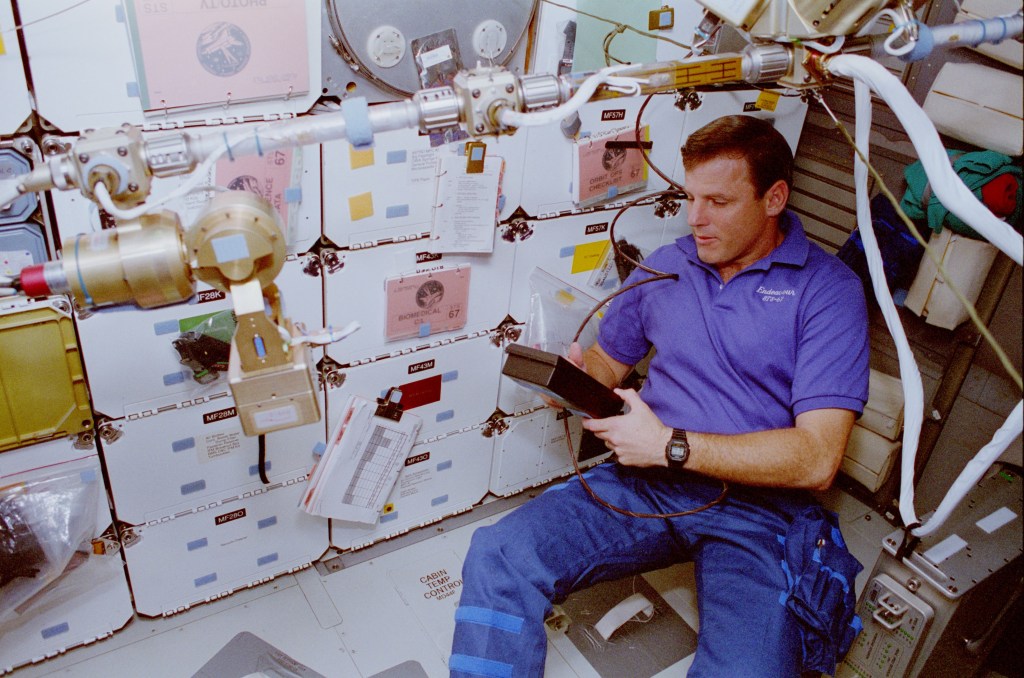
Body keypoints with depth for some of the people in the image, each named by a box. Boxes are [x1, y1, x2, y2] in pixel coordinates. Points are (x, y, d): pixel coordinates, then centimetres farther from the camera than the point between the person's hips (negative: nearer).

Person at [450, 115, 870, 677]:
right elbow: (611, 361, 23)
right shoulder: (665, 266, 11)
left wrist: (671, 445, -15)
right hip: (647, 483, 4)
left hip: (759, 506, -3)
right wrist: (574, 368, -2)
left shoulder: (827, 288, -5)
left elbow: (817, 460, -12)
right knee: (497, 555, -21)